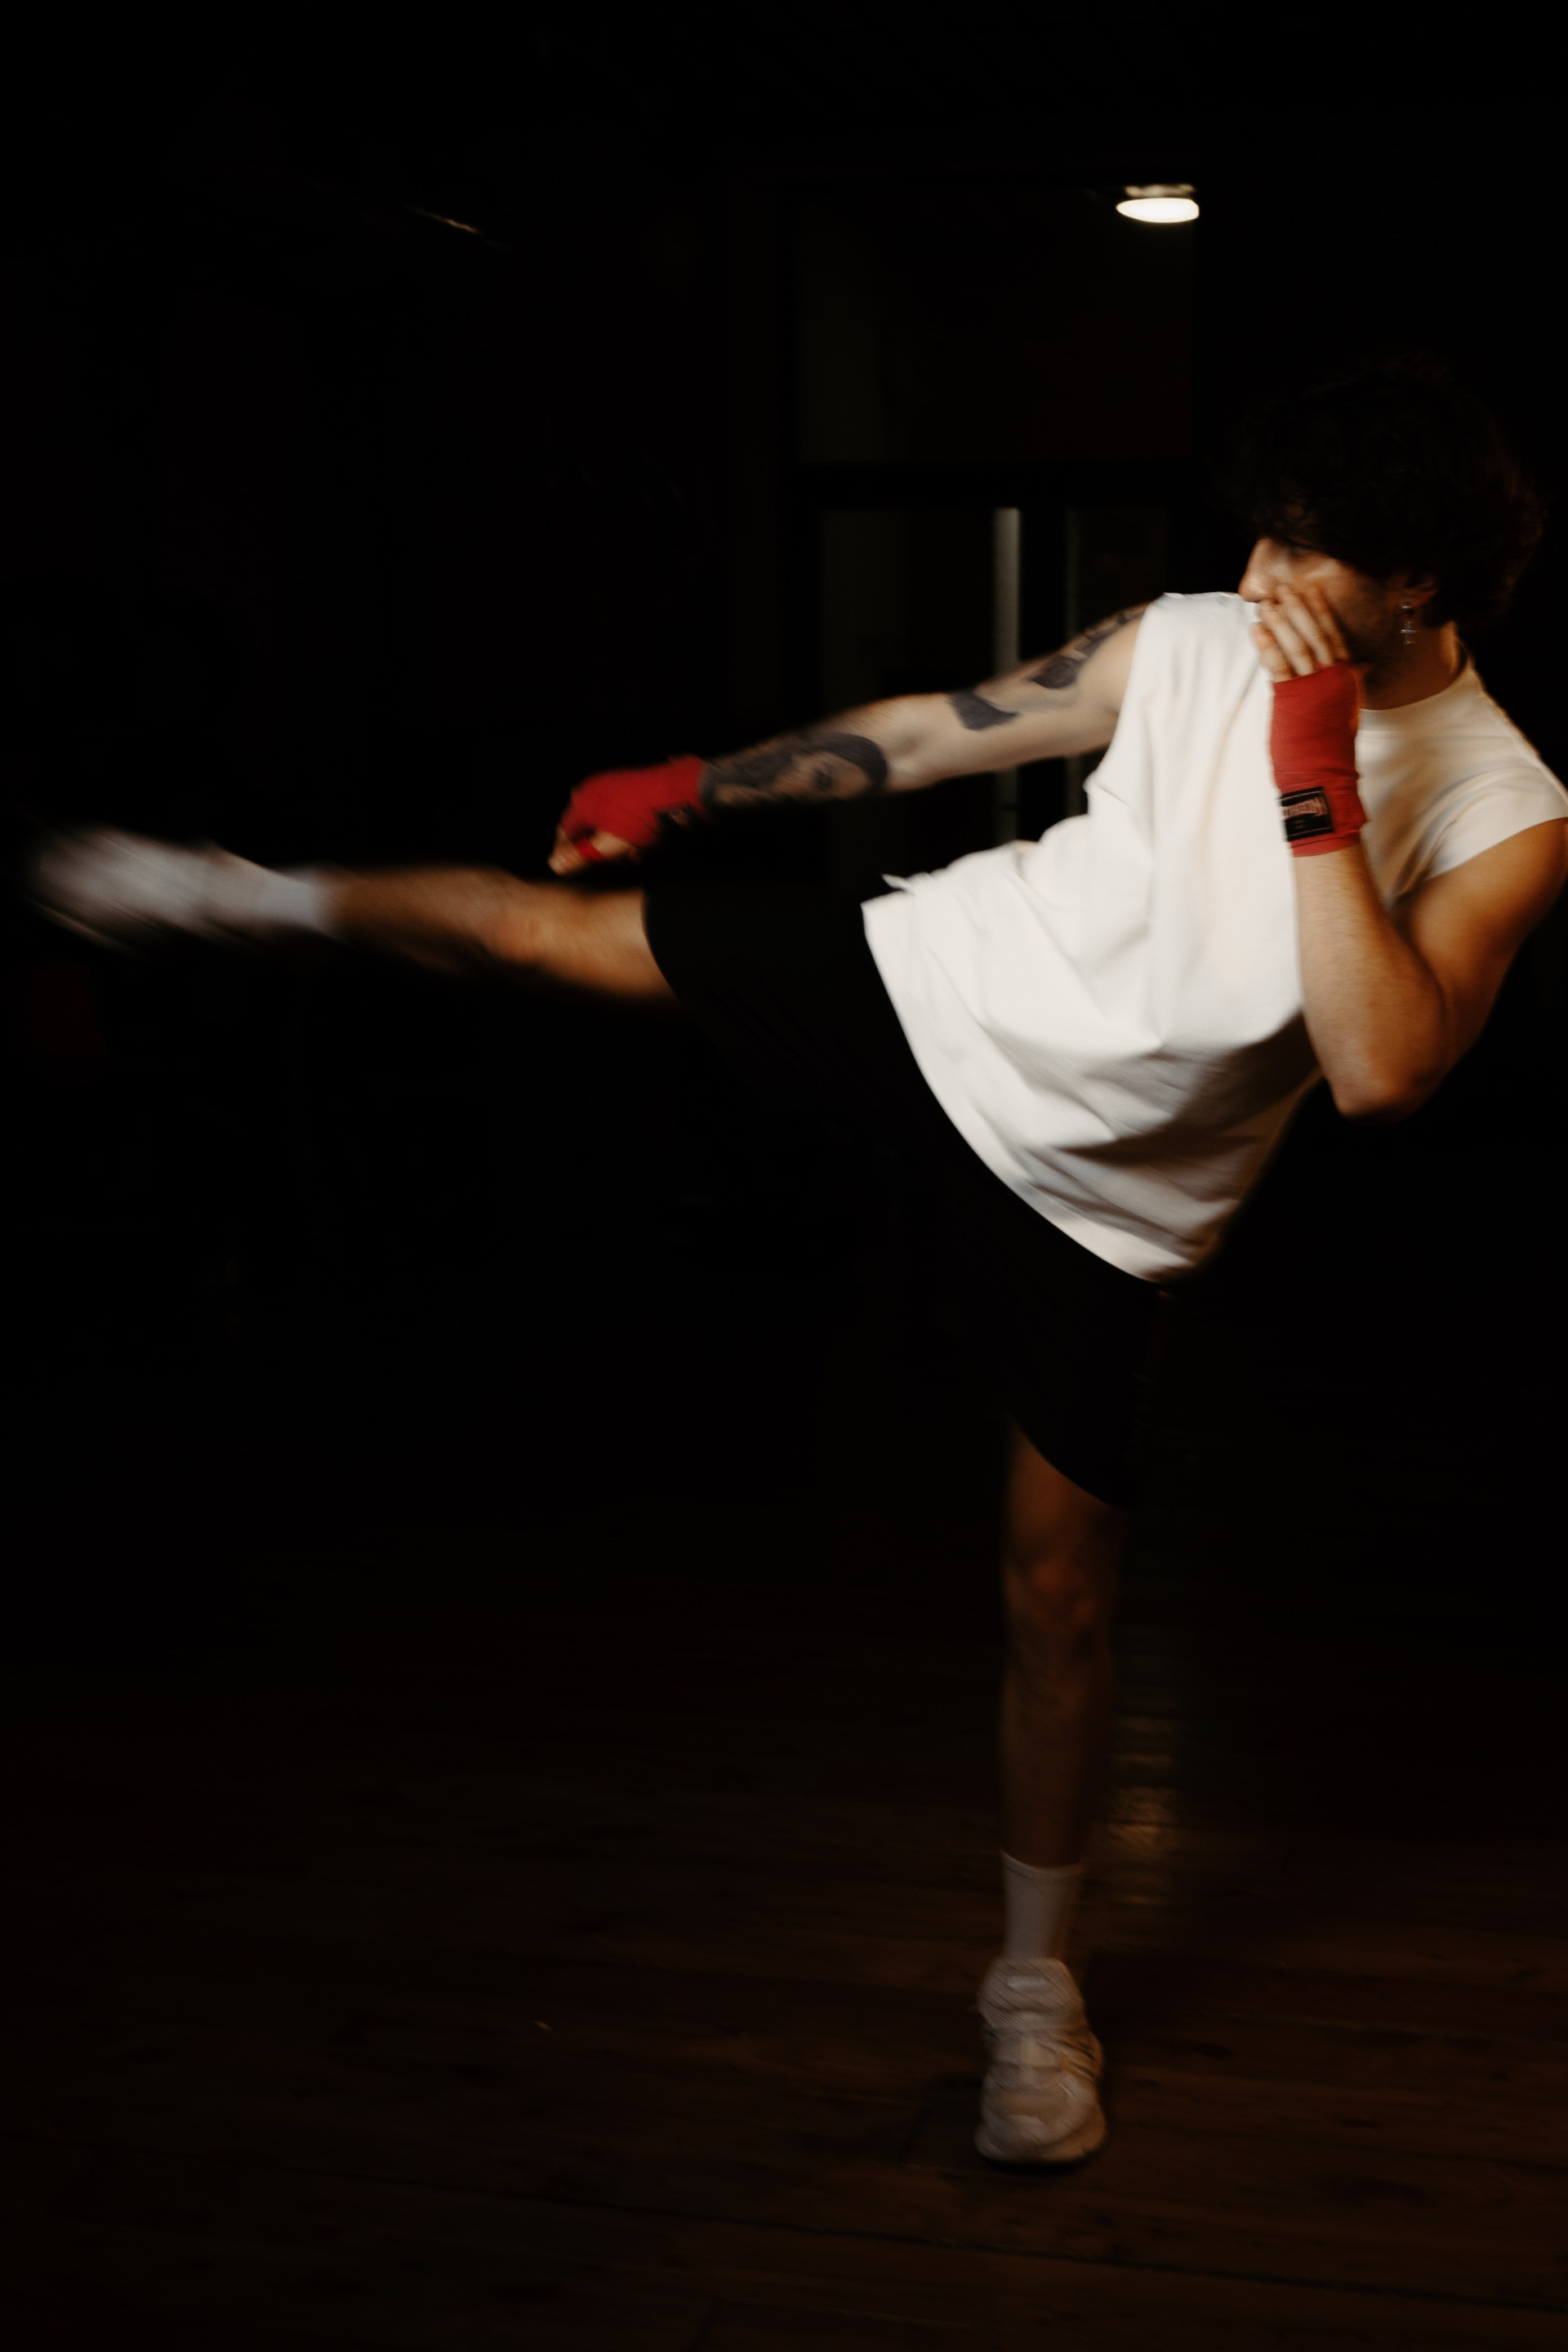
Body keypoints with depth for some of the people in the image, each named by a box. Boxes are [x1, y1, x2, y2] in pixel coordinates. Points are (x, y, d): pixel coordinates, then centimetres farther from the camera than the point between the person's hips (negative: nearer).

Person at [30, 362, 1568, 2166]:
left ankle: (1035, 1979, 28)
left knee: (1060, 1592, 4)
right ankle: (261, 895, 37)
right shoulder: (1183, 641, -8)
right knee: (536, 926, 4)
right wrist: (695, 785, 15)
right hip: (930, 988, 3)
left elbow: (1384, 1070, -32)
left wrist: (1314, 788, -35)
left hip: (1085, 1198, -2)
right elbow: (936, 731, 6)